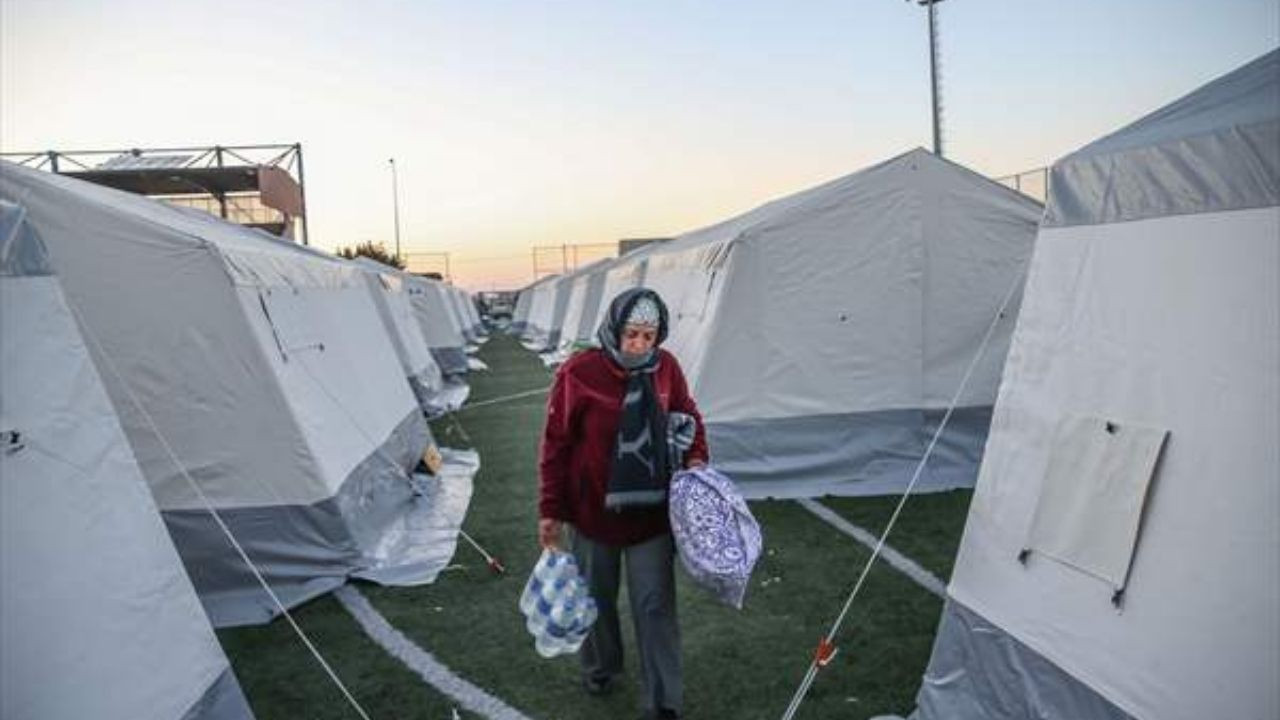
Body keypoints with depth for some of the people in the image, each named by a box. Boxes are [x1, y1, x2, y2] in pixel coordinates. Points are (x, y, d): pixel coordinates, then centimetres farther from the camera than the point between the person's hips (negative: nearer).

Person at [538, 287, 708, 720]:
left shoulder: (666, 368, -6)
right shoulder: (579, 373, -16)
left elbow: (687, 416, 11)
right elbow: (556, 444, -10)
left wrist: (695, 457, -7)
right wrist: (551, 510, -7)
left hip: (652, 512, 1)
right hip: (593, 510, -1)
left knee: (655, 606, 2)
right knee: (597, 597, 19)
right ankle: (600, 668, 46)